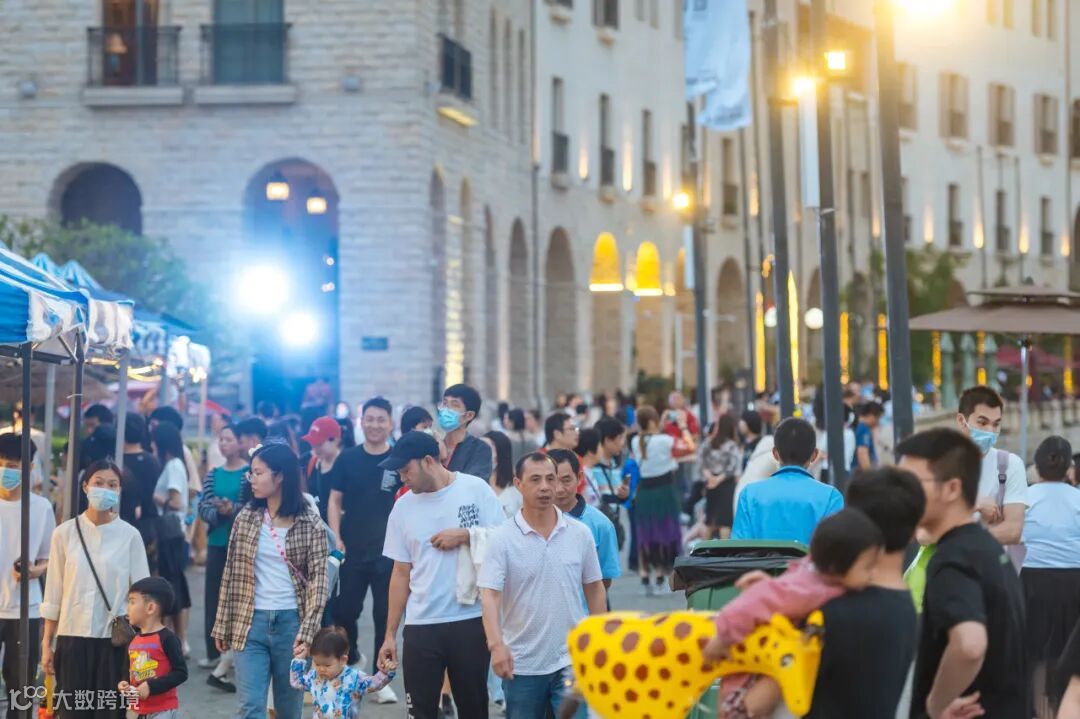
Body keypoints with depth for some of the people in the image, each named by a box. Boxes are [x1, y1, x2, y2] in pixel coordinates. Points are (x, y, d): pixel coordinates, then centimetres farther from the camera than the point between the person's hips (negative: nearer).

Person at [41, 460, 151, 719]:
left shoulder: (129, 535, -1)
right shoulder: (65, 533, 1)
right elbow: (53, 593, 5)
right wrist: (46, 643, 5)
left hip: (114, 639, -1)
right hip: (72, 637, 1)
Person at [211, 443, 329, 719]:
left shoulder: (310, 523, -3)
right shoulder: (245, 518, 4)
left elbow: (318, 580, -6)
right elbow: (230, 574, 8)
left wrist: (307, 633, -15)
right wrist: (222, 626, 7)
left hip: (291, 623, -1)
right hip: (250, 623, 1)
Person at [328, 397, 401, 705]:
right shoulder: (348, 459, 3)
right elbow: (335, 500, 6)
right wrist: (336, 538, -4)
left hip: (387, 552, -2)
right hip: (351, 550, 2)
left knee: (384, 616, 1)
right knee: (344, 610, 7)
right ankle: (350, 659, 33)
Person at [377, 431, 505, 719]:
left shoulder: (475, 490, -3)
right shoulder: (403, 507, 6)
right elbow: (401, 573, 9)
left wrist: (465, 536, -16)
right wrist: (390, 634, 8)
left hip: (471, 620, -2)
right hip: (421, 625, 2)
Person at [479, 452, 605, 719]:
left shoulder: (580, 534, 1)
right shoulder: (501, 539, -7)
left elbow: (595, 590, 10)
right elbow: (489, 595, -16)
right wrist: (496, 644, -31)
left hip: (571, 660, 1)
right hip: (521, 664, -1)